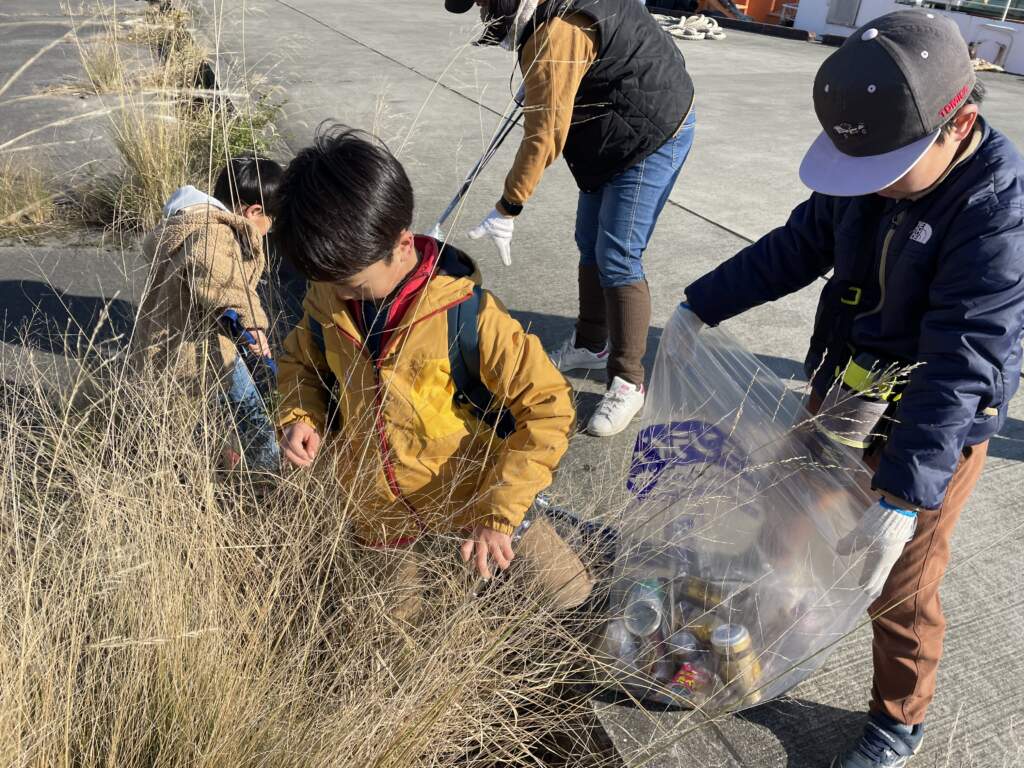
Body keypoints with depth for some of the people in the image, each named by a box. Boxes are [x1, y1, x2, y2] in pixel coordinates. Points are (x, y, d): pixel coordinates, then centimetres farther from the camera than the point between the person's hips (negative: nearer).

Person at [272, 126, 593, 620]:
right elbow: (302, 359, 9)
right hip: (379, 513, 4)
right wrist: (299, 416, -13)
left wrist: (499, 514, -27)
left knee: (572, 606, 12)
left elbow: (547, 408, -24)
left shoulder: (463, 313, -28)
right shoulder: (328, 299, -12)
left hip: (472, 499, -4)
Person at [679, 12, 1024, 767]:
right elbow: (797, 247, 6)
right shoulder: (865, 173, -7)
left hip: (931, 434, -6)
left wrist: (905, 492, -35)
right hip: (840, 400, 6)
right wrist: (703, 304, 3)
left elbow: (960, 365, -31)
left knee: (899, 591, 9)